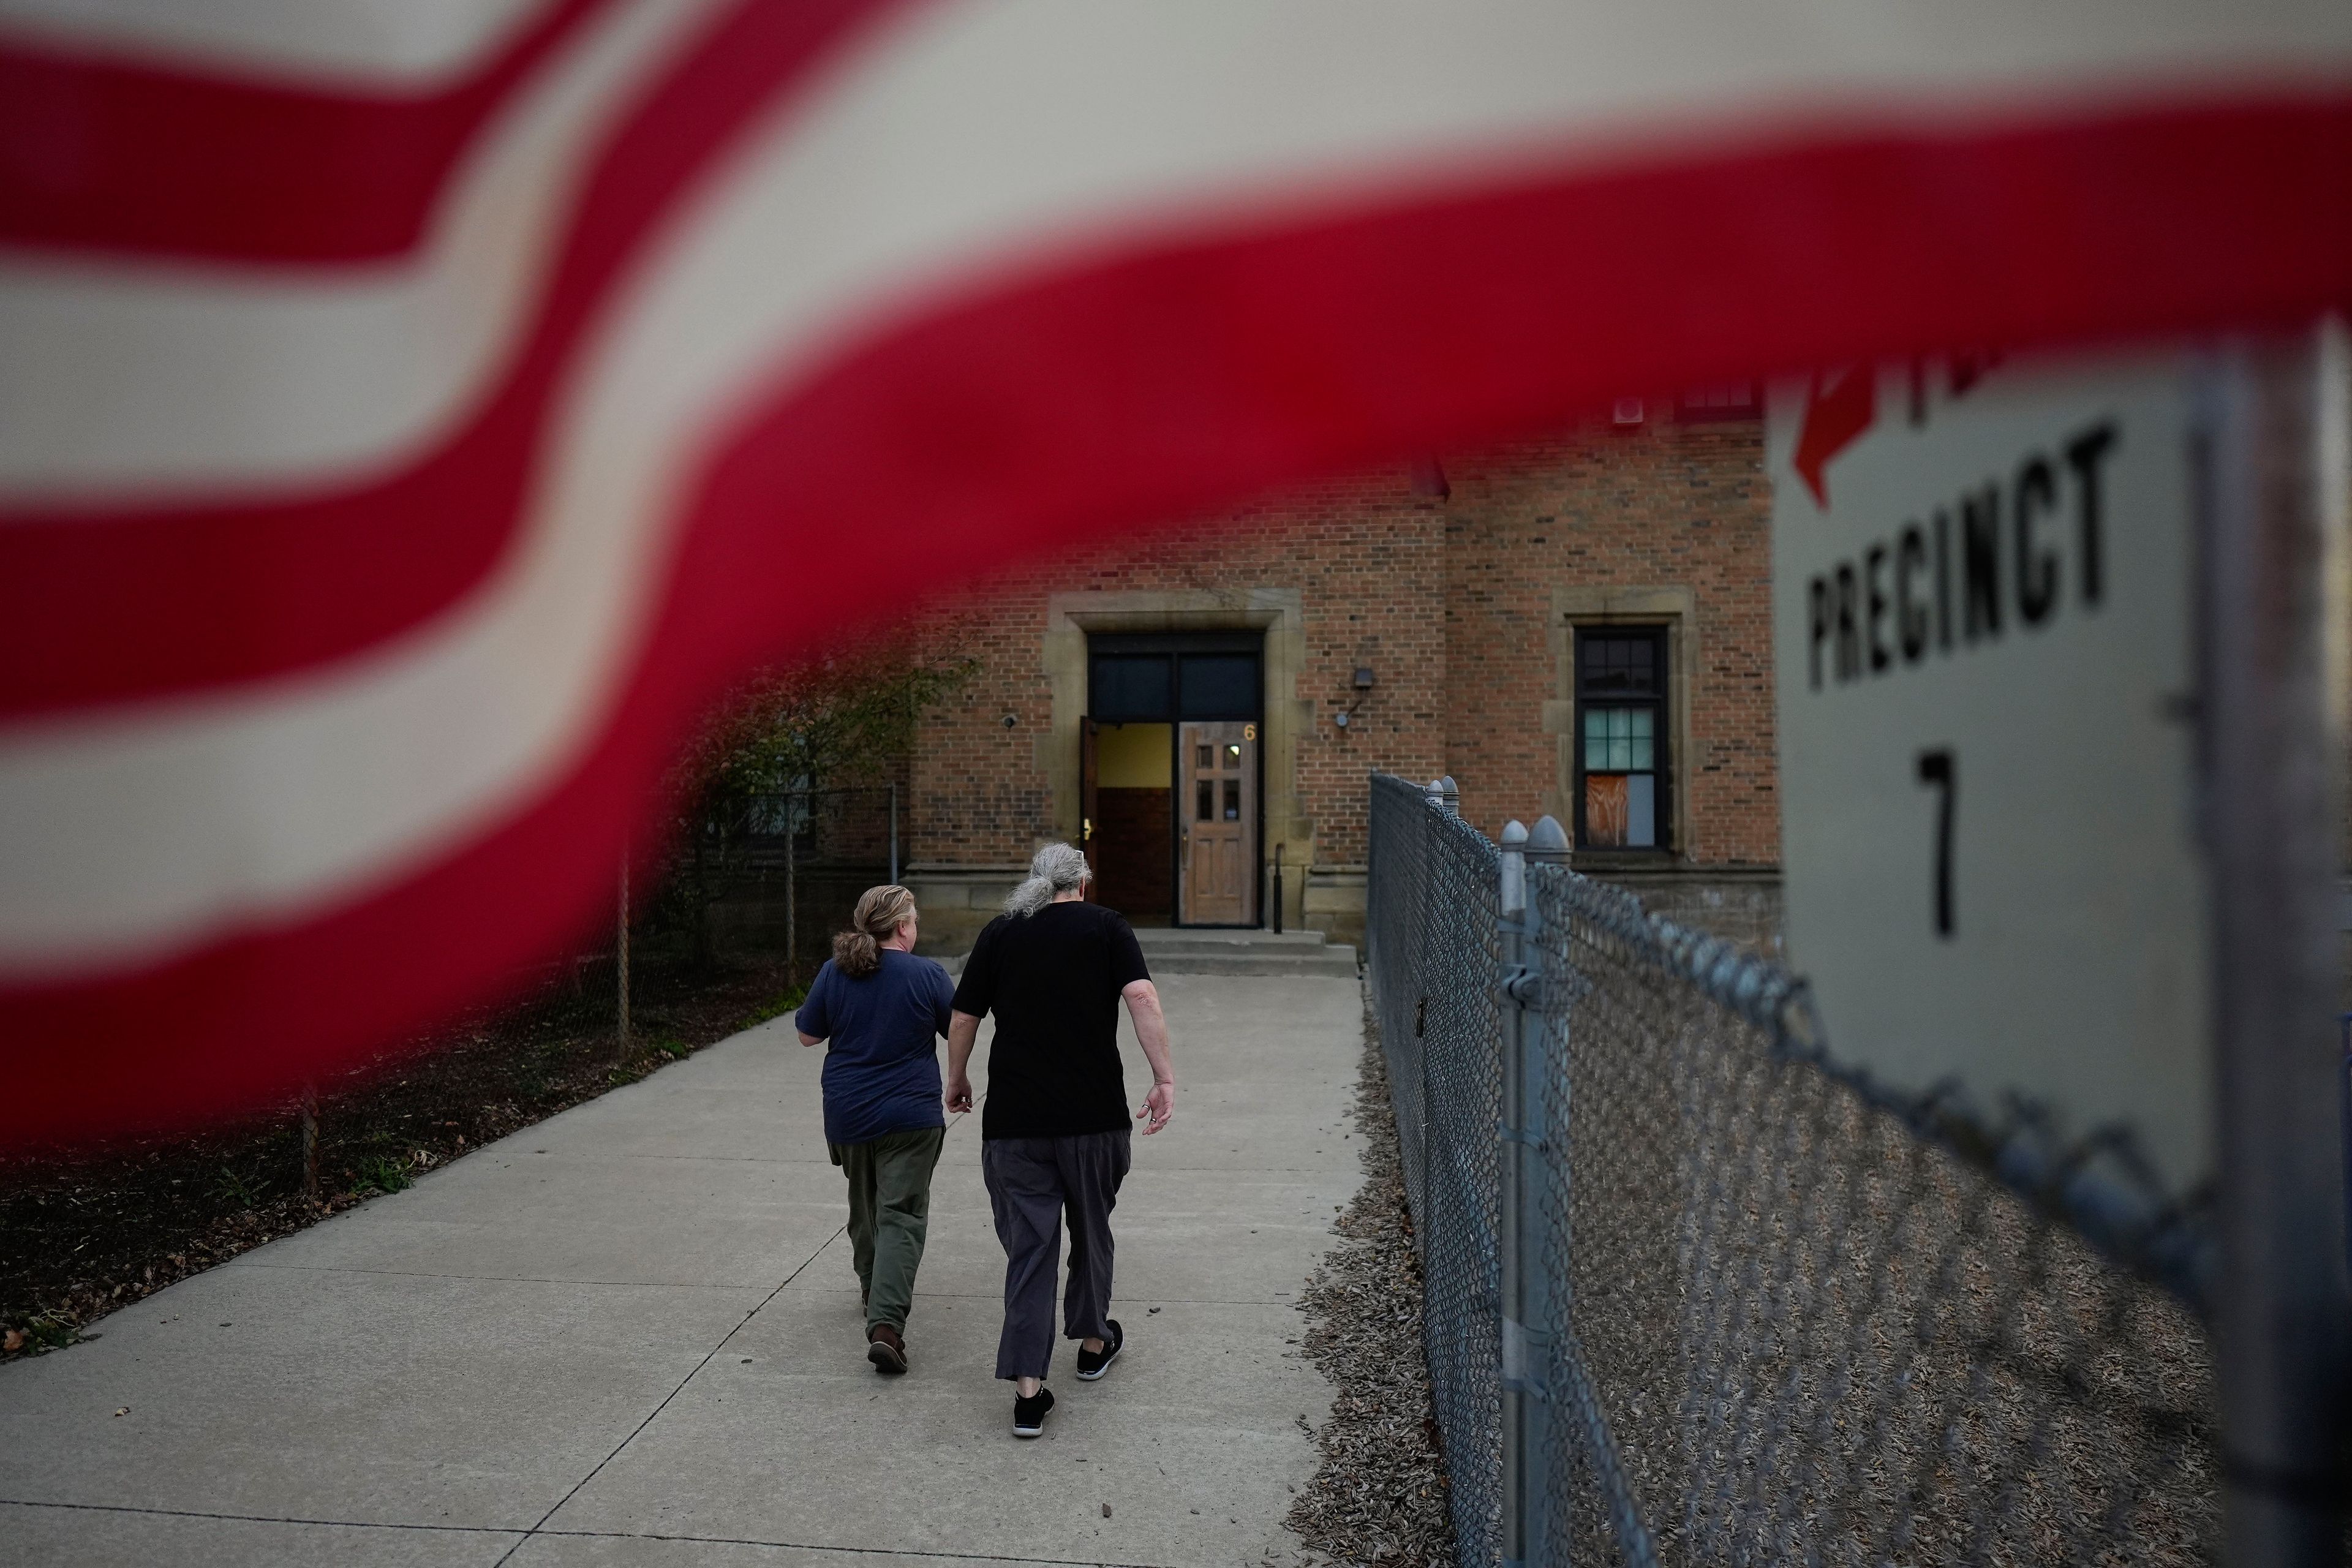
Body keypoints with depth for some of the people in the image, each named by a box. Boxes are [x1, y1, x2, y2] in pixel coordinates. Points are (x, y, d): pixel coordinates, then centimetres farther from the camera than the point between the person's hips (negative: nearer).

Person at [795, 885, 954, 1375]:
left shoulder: (834, 973, -2)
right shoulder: (926, 975, -10)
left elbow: (808, 1035, 7)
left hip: (847, 1114, 4)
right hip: (910, 1117, -4)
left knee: (864, 1205, 23)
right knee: (901, 1216, -3)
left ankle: (876, 1292, 40)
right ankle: (886, 1323, -16)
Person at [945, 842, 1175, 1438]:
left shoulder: (999, 933, 5)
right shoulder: (1106, 926, 1)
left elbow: (963, 1019, 6)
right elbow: (1142, 997, -13)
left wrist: (956, 1080, 22)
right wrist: (1165, 1080, -13)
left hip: (1013, 1121, 1)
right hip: (1095, 1116, 0)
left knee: (1028, 1245, 4)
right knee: (1091, 1230, 20)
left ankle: (1028, 1388, -1)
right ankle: (1094, 1340, 37)